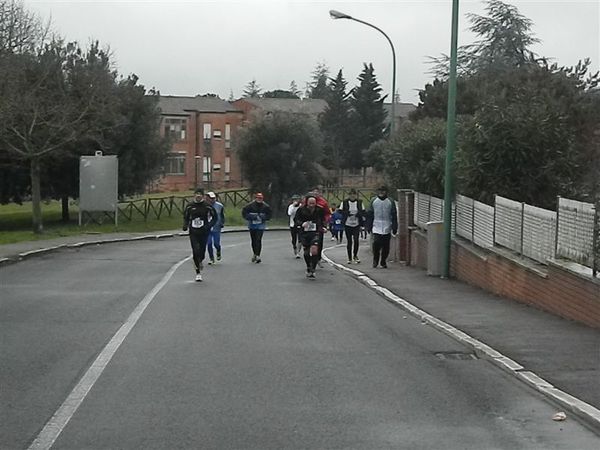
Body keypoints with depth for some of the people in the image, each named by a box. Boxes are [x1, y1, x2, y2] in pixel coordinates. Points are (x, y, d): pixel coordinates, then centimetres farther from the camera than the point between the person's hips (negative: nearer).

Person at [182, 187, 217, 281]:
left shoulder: (207, 206, -4)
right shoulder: (190, 206, 3)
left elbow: (214, 217, 2)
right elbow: (186, 217, 15)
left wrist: (209, 226, -13)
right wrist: (185, 225, -5)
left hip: (204, 233, -1)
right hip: (193, 232, 1)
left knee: (202, 252, 3)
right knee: (195, 252, -11)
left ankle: (199, 263, 40)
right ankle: (198, 273, 0)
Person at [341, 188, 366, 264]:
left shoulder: (359, 202, 4)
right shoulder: (344, 203, 0)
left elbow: (363, 214, 7)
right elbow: (341, 213, 4)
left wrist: (362, 225, -1)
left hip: (357, 225, 0)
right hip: (348, 225, 0)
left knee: (356, 240, -11)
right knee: (349, 241, 3)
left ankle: (355, 256, 7)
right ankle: (349, 258, 12)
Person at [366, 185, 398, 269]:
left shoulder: (391, 202, 5)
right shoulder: (374, 201, 8)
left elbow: (394, 216, 6)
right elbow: (369, 215, 11)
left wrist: (394, 228, 2)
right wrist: (369, 227, 7)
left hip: (387, 228, 0)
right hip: (376, 227, 0)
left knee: (385, 246, 2)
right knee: (376, 243, -13)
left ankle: (383, 262, 16)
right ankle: (375, 260, 4)